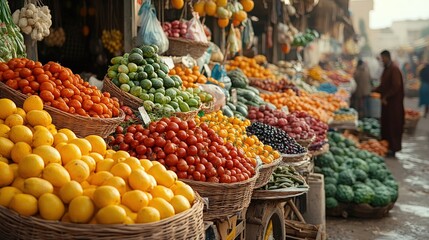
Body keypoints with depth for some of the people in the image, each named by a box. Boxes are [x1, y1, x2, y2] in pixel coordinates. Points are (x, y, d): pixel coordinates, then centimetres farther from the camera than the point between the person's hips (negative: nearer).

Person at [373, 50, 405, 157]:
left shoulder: (394, 69, -15)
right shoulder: (386, 69, 14)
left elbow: (396, 86, -20)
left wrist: (386, 97, -20)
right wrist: (375, 91, 9)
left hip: (394, 102, -9)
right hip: (386, 101, 9)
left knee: (393, 125, -4)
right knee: (385, 124, 12)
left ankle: (393, 148, 2)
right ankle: (386, 145, 20)